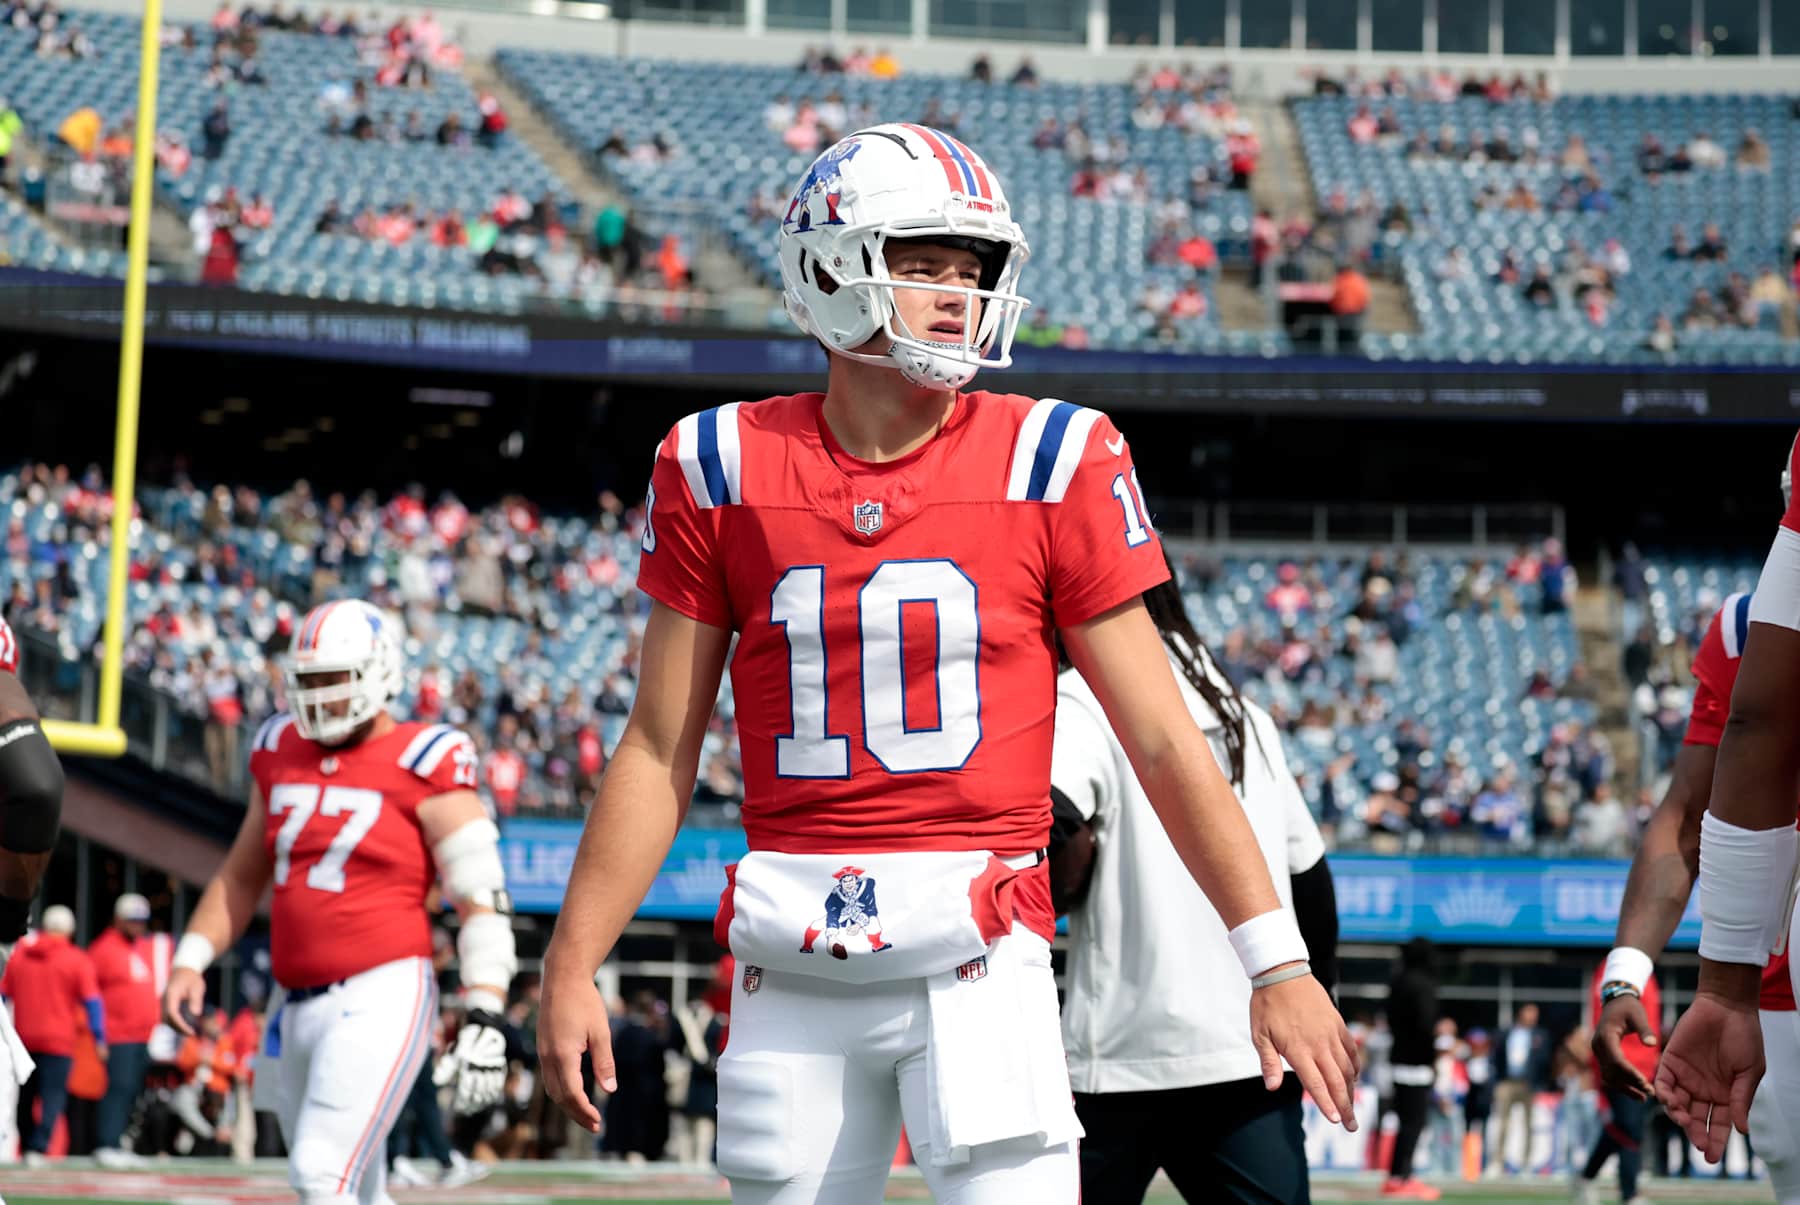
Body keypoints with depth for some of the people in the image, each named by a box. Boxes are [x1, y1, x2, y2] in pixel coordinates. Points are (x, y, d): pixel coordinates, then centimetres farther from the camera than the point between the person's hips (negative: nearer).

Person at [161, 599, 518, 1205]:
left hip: (381, 997, -7)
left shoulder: (422, 765, -7)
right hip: (302, 1008, 7)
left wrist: (485, 1018, -15)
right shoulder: (281, 752, 12)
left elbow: (482, 899, -8)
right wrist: (192, 959, 14)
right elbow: (243, 876, 25)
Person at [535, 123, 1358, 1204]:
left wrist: (1277, 963, -3)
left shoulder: (1051, 463, -1)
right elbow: (660, 752, 9)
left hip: (979, 950, -2)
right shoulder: (727, 468, 3)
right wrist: (571, 965, 5)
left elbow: (1164, 742, 0)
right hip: (797, 969, 2)